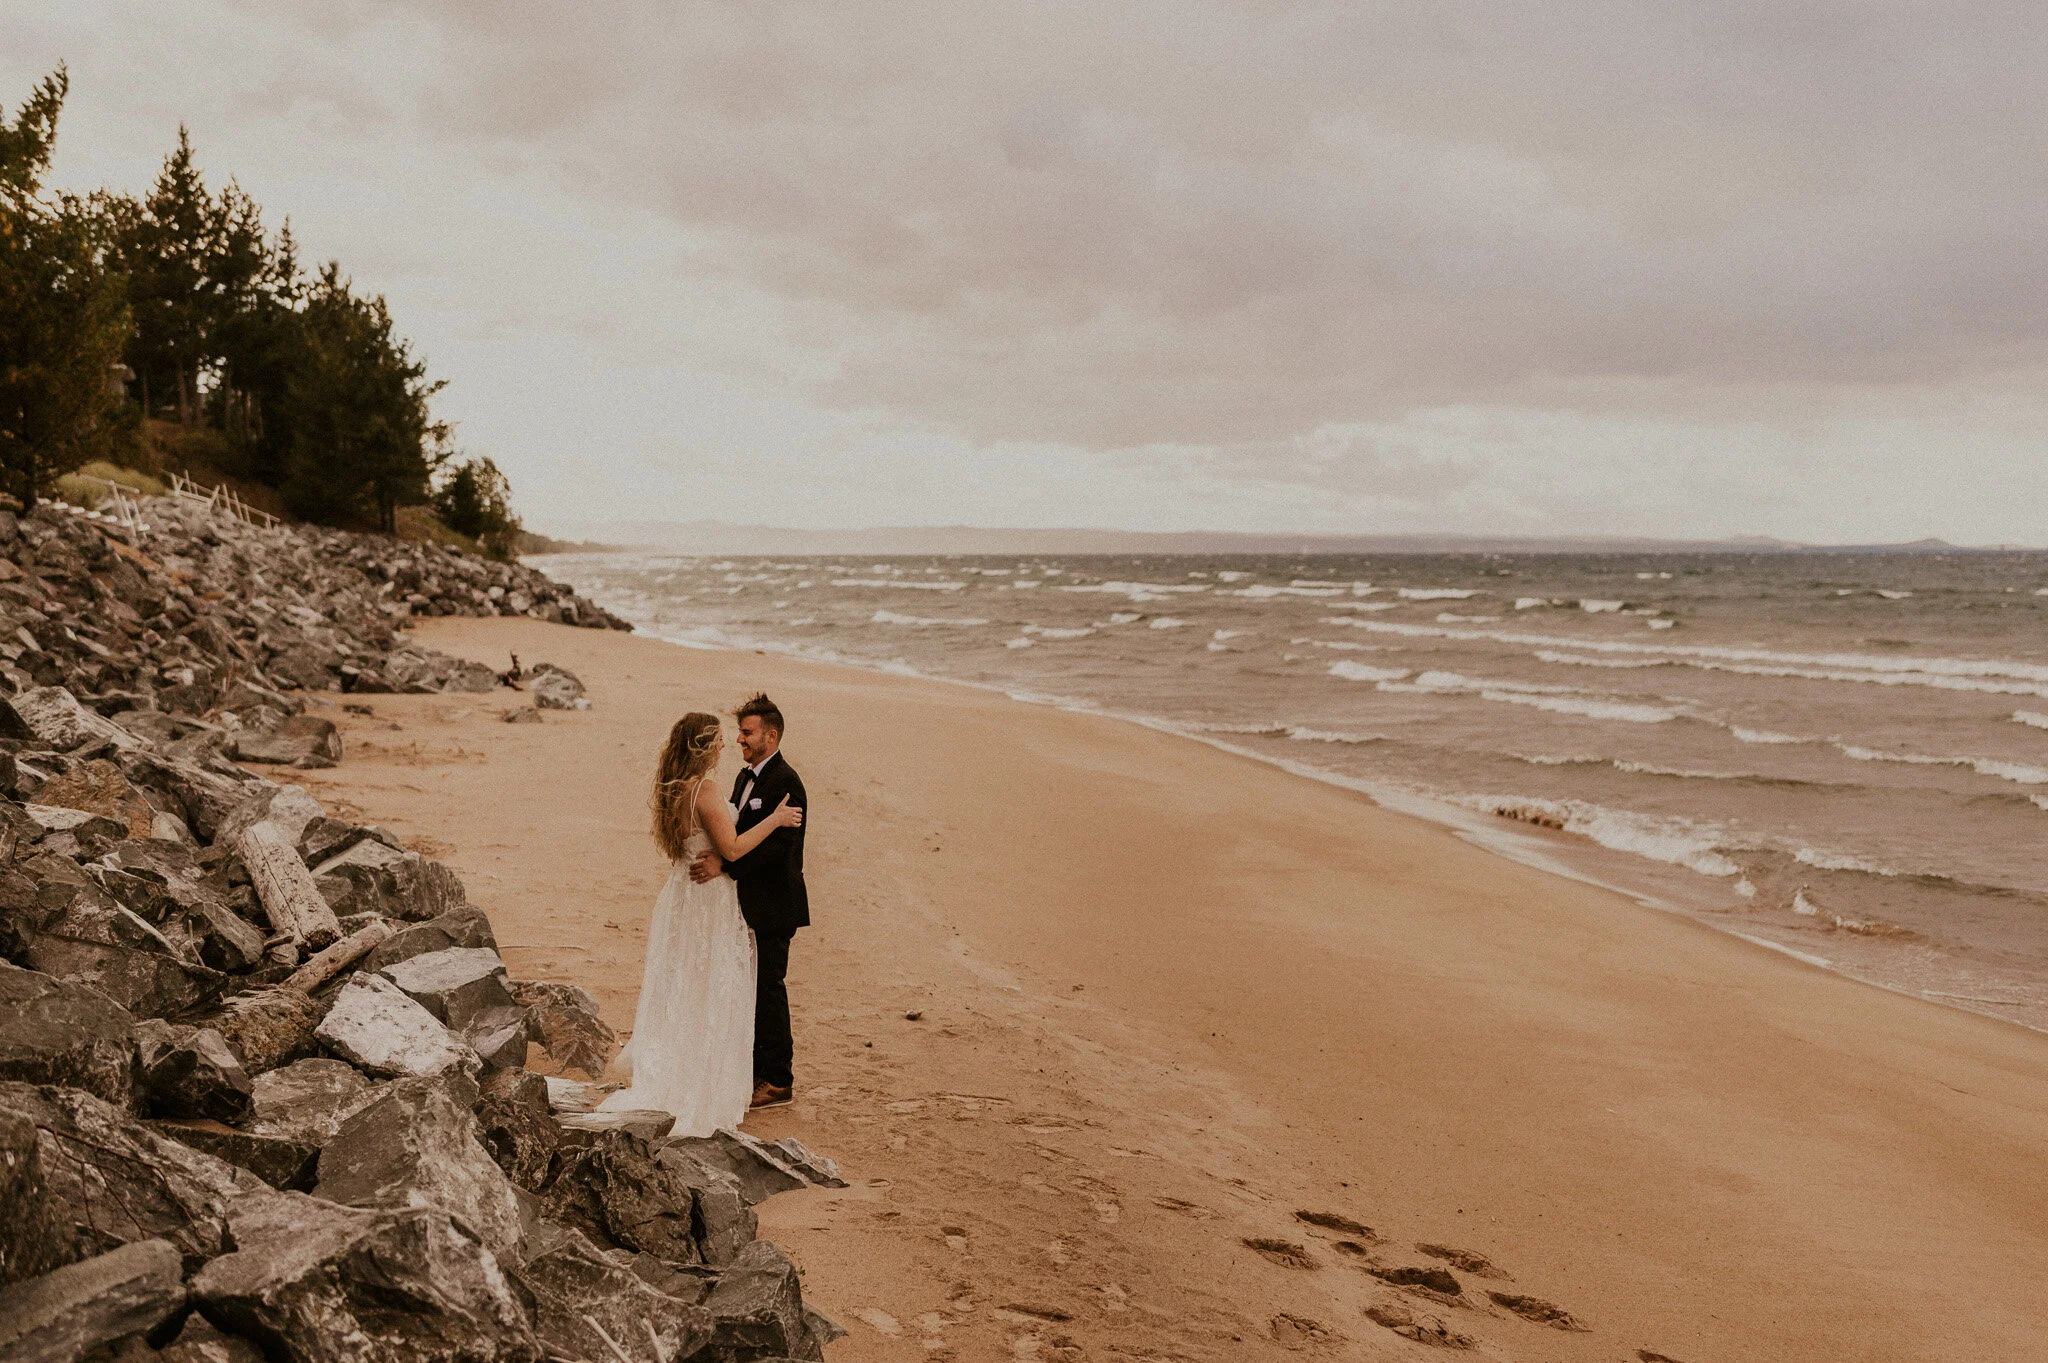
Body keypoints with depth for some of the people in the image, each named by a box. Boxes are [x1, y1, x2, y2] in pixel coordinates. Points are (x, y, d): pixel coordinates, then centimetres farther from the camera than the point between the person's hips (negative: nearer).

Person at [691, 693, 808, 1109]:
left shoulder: (785, 782, -18)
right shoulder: (745, 777, 13)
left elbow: (776, 847, -25)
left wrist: (724, 865, -30)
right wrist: (714, 858, -1)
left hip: (772, 905, -9)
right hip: (747, 901, 9)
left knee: (768, 988, -2)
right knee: (748, 986, 16)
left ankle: (778, 1081, 9)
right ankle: (754, 1070, 28)